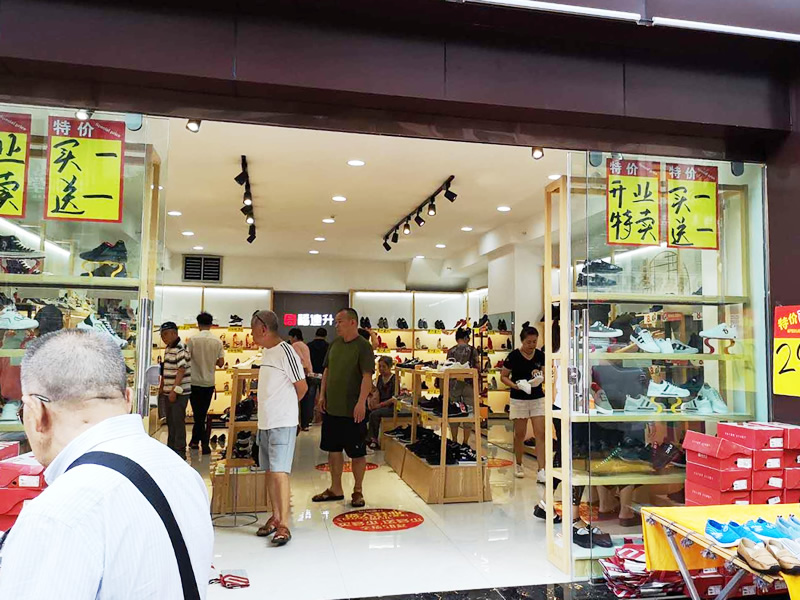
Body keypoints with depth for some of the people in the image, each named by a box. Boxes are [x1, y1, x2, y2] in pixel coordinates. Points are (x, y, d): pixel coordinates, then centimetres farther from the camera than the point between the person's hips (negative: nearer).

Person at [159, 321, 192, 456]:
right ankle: (170, 449, 27)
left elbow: (181, 371, -21)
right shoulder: (168, 348, 13)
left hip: (179, 393, -9)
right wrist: (162, 387, 18)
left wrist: (174, 391, -23)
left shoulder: (180, 349, -16)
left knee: (178, 421, -3)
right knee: (170, 421, 16)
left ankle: (180, 451, 4)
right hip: (168, 392, 9)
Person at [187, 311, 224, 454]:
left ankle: (205, 444, 2)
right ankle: (195, 439, 18)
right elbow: (221, 363, -1)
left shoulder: (193, 340, -10)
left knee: (198, 414, 4)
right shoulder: (217, 341, -3)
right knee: (202, 413, 13)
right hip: (209, 382, 2)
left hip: (195, 381, -2)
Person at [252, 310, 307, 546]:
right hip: (265, 422, 9)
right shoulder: (266, 352, 11)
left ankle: (284, 525, -4)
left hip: (282, 424, -9)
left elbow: (302, 387, -11)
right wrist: (274, 407, 12)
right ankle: (275, 516, 27)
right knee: (269, 471, 15)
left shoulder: (285, 352, -15)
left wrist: (285, 407, 4)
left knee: (279, 472, -9)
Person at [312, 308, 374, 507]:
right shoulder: (335, 343, 9)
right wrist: (322, 395, 10)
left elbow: (367, 376, -18)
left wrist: (361, 403, -25)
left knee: (357, 453, 4)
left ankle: (358, 491, 19)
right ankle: (335, 489, 28)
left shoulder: (363, 346, -12)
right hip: (331, 407, 7)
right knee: (333, 449, 15)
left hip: (352, 410, -7)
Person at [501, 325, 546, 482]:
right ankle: (519, 465, 29)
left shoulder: (540, 355, 0)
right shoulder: (514, 356, -10)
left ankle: (541, 471, -3)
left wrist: (540, 377, -11)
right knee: (520, 434, 8)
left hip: (538, 398, 3)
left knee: (540, 434, -4)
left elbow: (545, 374, 12)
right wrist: (516, 385, -19)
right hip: (519, 399, -3)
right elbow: (503, 377, -3)